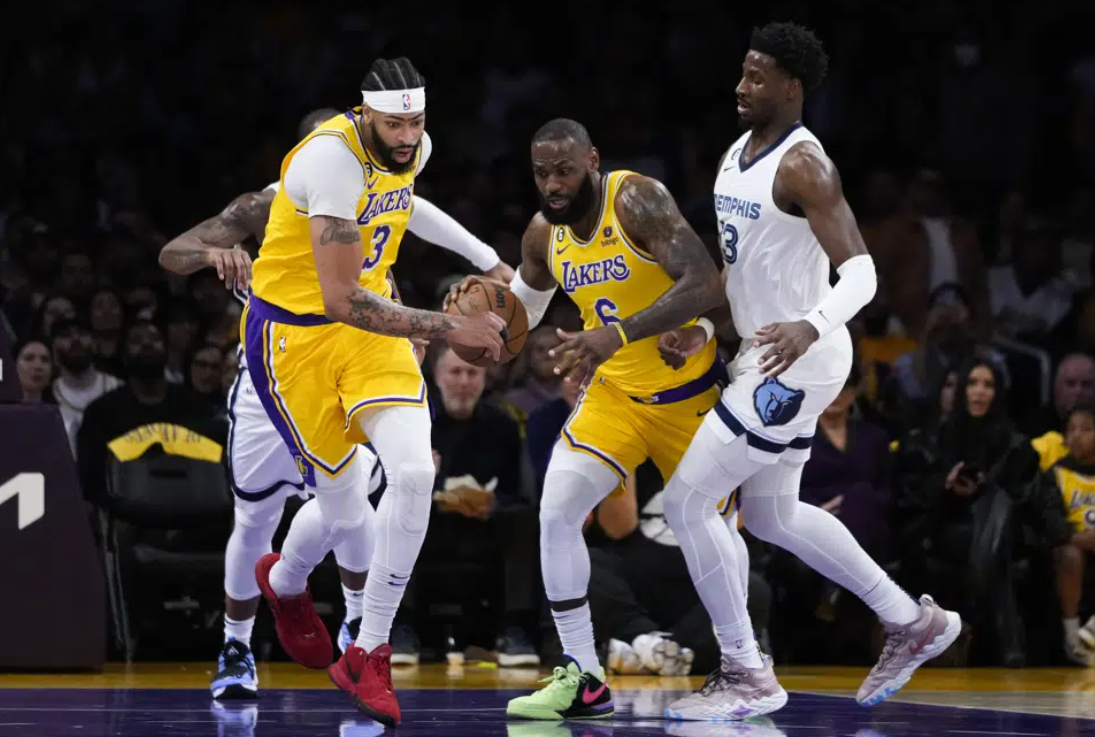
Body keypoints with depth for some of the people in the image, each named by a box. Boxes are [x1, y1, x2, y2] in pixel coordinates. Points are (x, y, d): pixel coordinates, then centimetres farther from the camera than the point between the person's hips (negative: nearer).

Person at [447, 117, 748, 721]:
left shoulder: (637, 200, -23)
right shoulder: (543, 235, -3)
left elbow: (704, 286, -33)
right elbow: (521, 312, 15)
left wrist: (619, 334, -43)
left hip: (690, 391, -5)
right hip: (616, 393, 5)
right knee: (557, 511, -13)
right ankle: (582, 680, -8)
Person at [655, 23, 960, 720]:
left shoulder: (804, 165, -19)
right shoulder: (736, 156, 10)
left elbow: (860, 271, -25)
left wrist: (811, 326, -42)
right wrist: (700, 328, 6)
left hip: (797, 360, -10)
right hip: (767, 354, 10)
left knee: (687, 501, -9)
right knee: (774, 516, 20)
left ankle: (747, 675, 0)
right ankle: (914, 622, 30)